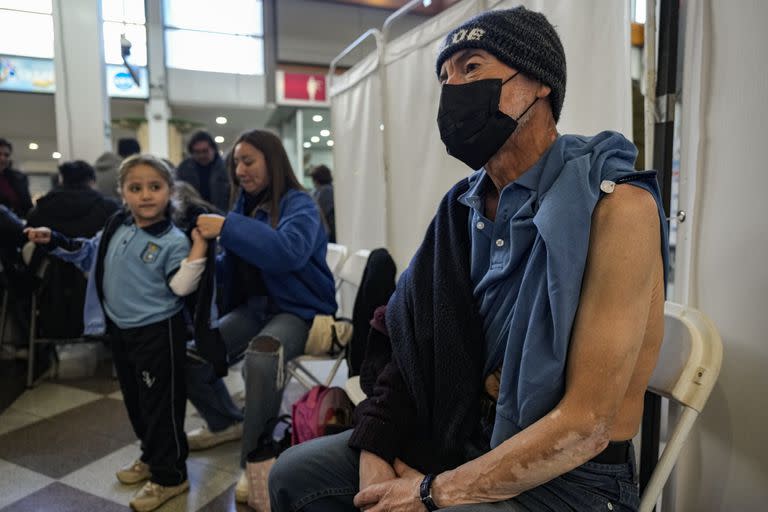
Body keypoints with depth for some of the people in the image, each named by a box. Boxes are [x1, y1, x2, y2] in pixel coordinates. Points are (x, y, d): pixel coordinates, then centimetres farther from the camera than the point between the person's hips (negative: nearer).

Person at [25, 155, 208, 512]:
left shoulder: (173, 241, -17)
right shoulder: (116, 228, 4)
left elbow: (181, 286, -24)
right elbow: (89, 254, 21)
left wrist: (198, 248, -33)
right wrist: (54, 241, 14)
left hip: (157, 332, -8)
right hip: (120, 330, 8)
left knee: (160, 403, 1)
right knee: (134, 399, 21)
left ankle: (170, 476, 16)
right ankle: (152, 457, 41)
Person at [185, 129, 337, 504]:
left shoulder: (299, 205, -11)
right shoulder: (244, 204, 10)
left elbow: (288, 251, -33)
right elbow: (233, 266, 15)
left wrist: (227, 229, -33)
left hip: (299, 309, -7)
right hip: (255, 306, 8)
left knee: (261, 357, -37)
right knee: (191, 357, -2)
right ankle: (227, 422, 27)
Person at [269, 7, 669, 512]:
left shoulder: (617, 206, -20)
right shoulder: (466, 205, 2)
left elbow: (586, 424, -22)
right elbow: (419, 345, 4)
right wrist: (374, 451, -9)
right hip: (466, 440, 6)